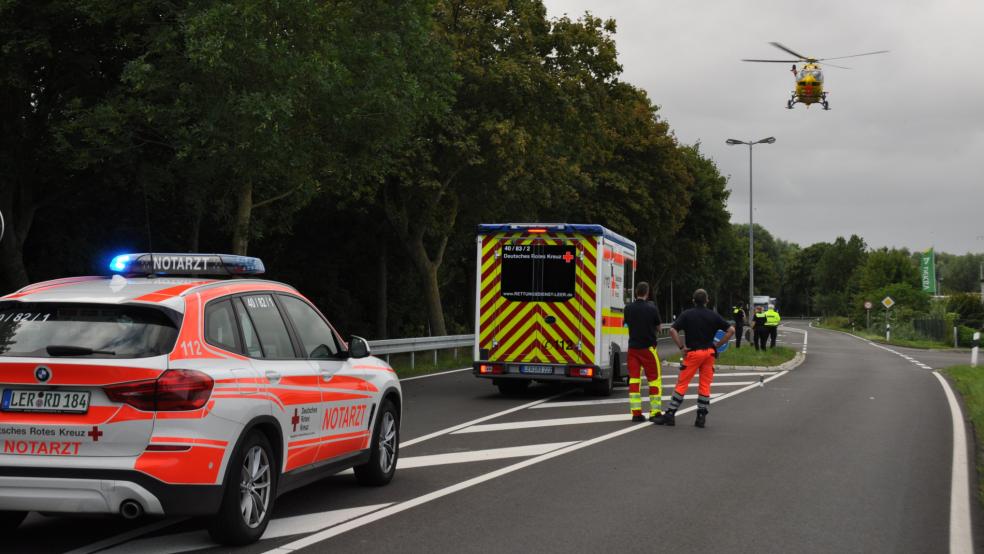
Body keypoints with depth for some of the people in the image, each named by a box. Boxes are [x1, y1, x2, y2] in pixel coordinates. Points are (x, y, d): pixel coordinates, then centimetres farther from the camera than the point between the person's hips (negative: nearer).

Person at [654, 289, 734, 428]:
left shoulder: (687, 315, -2)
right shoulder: (713, 315, 4)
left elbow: (673, 330, -13)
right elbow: (731, 330, 2)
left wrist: (681, 347, -7)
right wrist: (718, 345, 3)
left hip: (693, 352, -2)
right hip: (709, 352, 2)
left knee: (682, 383, 0)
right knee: (705, 385, 7)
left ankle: (670, 414, -2)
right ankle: (701, 417, 7)